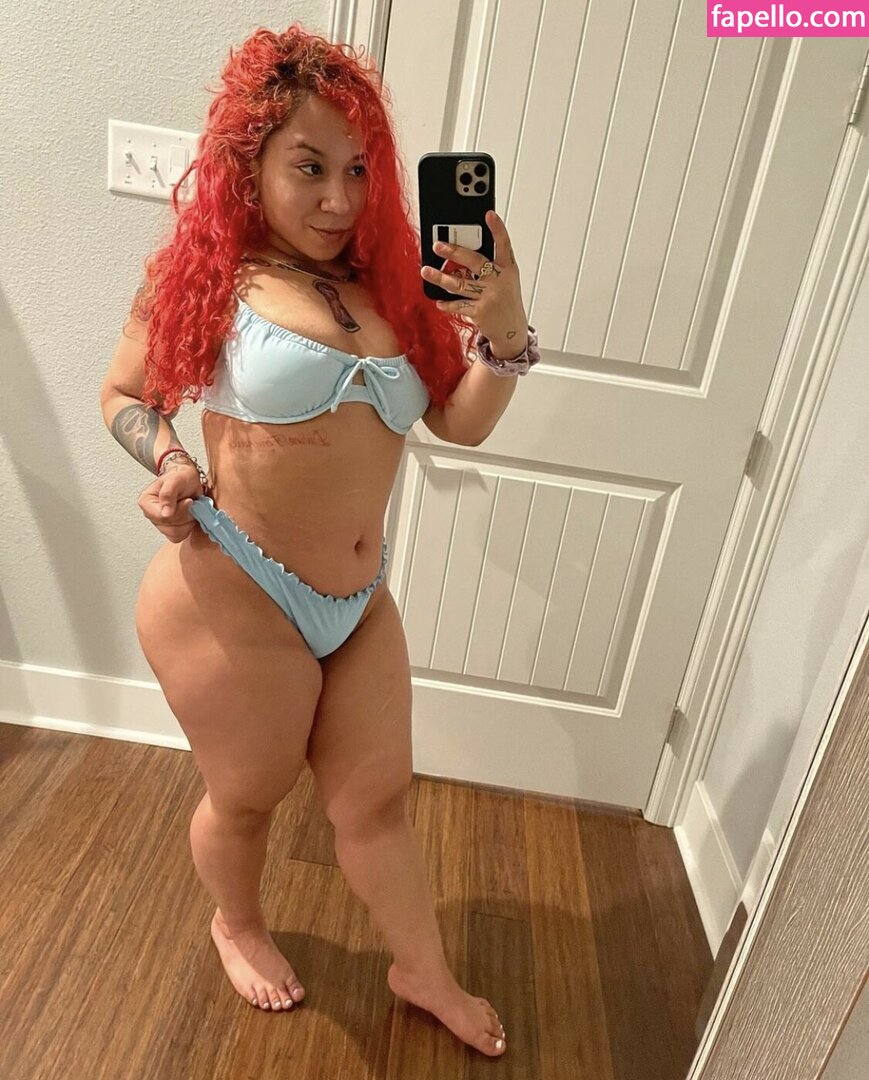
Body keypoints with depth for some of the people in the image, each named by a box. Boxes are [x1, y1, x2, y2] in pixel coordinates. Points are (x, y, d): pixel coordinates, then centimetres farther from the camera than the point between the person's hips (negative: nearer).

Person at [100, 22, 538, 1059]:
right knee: (247, 797, 19)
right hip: (234, 599, -4)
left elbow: (462, 420, 2)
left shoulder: (388, 281, 4)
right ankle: (237, 926, 53)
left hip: (359, 605, 4)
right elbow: (123, 397, 5)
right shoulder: (206, 272, -6)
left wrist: (504, 331, -14)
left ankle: (425, 973, 44)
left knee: (376, 797, 19)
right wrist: (168, 461, -14)